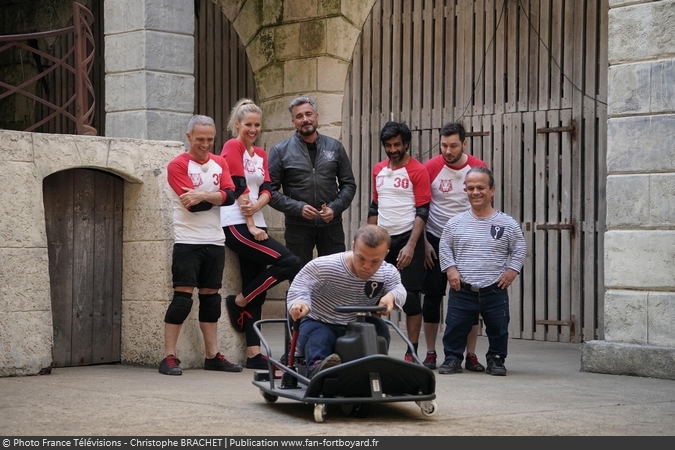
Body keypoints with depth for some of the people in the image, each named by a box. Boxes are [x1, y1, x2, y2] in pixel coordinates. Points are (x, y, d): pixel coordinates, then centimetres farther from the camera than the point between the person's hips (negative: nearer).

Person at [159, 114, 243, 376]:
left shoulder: (220, 164, 11)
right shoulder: (178, 165, -6)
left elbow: (230, 196, -4)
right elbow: (192, 205, -15)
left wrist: (204, 196, -17)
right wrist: (216, 197, -5)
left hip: (215, 241, 6)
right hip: (188, 241, -6)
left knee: (211, 296, 9)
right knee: (183, 296, -9)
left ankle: (212, 356, 14)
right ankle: (169, 357, -6)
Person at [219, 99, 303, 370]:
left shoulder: (260, 155, 18)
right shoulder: (232, 146, -4)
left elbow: (266, 190, 6)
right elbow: (240, 187, -11)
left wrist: (255, 206, -15)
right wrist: (251, 225, -14)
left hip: (255, 225, 8)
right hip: (236, 225, -8)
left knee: (256, 293, 4)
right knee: (290, 263, -18)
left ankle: (253, 353, 5)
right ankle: (238, 302, -5)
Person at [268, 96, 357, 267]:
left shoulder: (335, 147, 5)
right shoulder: (280, 151, -2)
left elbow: (349, 184, 8)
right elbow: (270, 190, -5)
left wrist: (335, 208, -8)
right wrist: (298, 208, -16)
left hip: (331, 225, 2)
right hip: (298, 226, -2)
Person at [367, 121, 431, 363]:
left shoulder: (418, 171, -6)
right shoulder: (378, 170, 12)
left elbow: (422, 212, -10)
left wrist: (411, 246, -18)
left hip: (407, 238, -6)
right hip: (383, 240, 6)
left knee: (410, 296, -4)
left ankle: (412, 352, 2)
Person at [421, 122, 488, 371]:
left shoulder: (479, 168, -5)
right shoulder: (430, 168, -8)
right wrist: (424, 243, -5)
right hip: (436, 240, -1)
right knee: (432, 295, 0)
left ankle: (471, 355, 6)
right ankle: (430, 353, 8)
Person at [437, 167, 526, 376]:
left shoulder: (508, 224, 1)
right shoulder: (455, 223, 3)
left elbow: (519, 249, 7)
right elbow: (444, 248, 9)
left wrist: (512, 270, -5)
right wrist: (450, 269, -3)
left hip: (495, 290, 0)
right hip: (462, 290, 0)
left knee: (498, 329, 6)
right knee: (455, 327, 2)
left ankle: (496, 359, 24)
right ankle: (453, 358, 18)